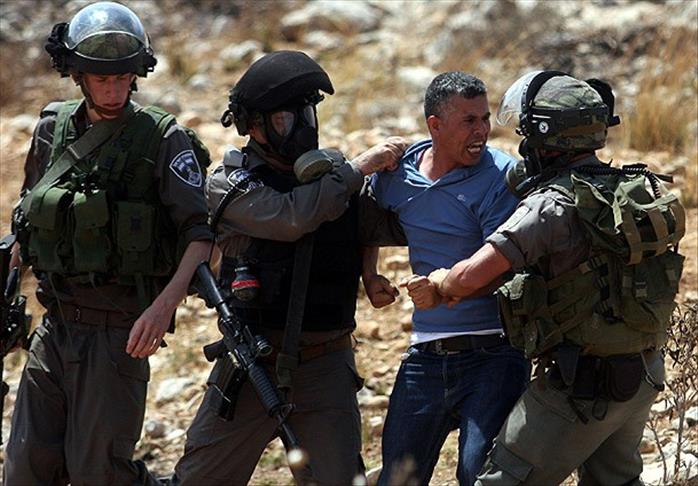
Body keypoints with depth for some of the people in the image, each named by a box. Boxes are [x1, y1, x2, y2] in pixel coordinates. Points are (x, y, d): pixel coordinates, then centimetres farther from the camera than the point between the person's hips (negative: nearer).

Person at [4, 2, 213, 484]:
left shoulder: (161, 137, -7)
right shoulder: (53, 128, 9)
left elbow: (201, 232, -14)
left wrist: (165, 305, -29)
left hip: (117, 330, -5)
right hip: (55, 324, 5)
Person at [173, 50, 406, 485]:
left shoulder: (334, 174, 6)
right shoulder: (229, 186, -5)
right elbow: (292, 218, -23)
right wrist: (358, 168, -16)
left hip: (325, 366, 2)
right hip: (254, 364, -2)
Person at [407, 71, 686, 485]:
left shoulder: (553, 205, -20)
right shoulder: (637, 190, 4)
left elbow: (473, 276, -25)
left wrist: (441, 286, -3)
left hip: (583, 388, -8)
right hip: (644, 378, 8)